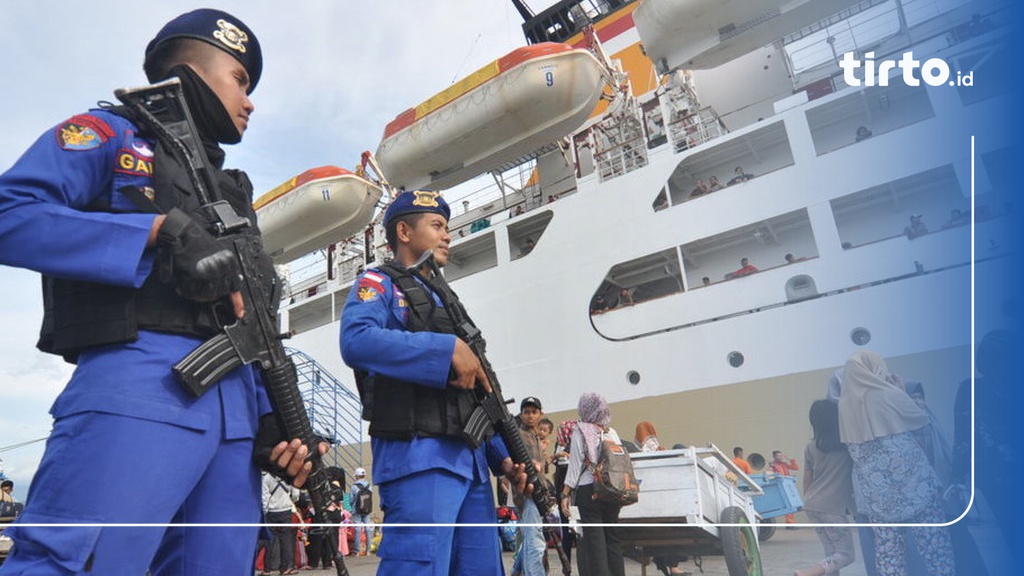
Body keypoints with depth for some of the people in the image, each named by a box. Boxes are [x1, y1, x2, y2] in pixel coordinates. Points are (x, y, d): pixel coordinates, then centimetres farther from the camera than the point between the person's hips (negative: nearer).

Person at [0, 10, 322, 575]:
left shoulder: (232, 193, 26)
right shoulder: (112, 134, 12)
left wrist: (270, 420, 9)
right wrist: (161, 230, -14)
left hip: (236, 408, 6)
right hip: (137, 382, -6)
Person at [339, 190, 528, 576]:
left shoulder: (446, 301, 26)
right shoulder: (379, 284, 4)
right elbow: (357, 341, -20)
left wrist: (503, 457, 12)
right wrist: (448, 348, -20)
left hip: (471, 461, 8)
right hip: (417, 457, -8)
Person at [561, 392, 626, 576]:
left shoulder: (580, 431, -4)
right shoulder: (612, 433, 8)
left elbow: (575, 465, -7)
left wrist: (566, 494, -3)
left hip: (589, 490, -4)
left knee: (594, 538, 0)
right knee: (613, 536, 11)